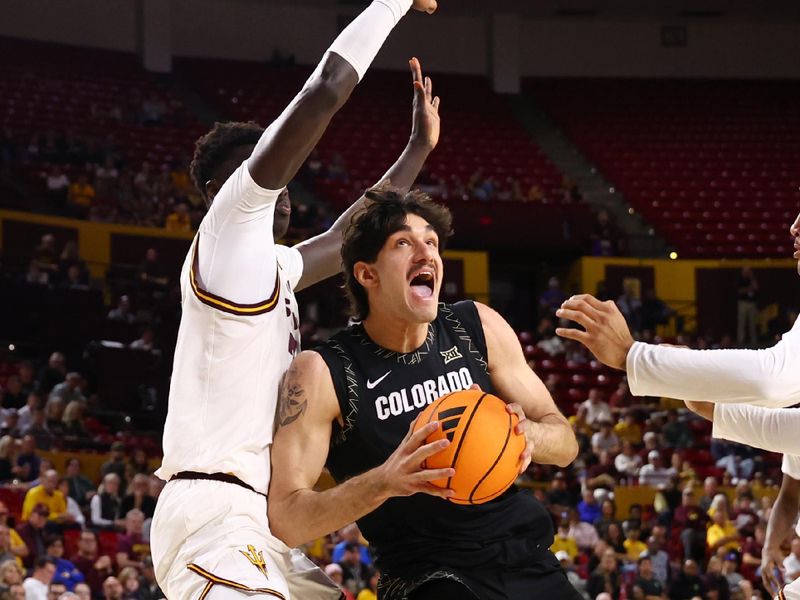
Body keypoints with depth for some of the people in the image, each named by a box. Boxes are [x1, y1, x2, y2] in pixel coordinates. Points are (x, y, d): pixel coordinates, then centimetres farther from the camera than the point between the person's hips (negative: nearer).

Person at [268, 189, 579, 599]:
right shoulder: (322, 373, -13)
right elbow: (285, 519, -18)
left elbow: (565, 444, 6)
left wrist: (527, 434, -18)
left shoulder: (478, 328, 0)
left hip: (528, 561, 4)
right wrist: (383, 481, -35)